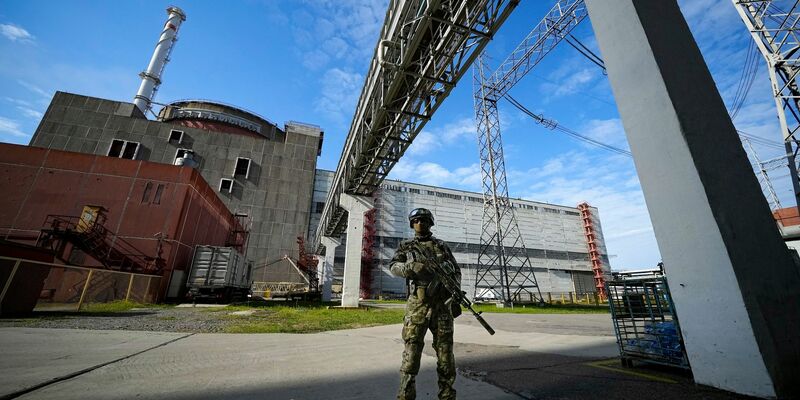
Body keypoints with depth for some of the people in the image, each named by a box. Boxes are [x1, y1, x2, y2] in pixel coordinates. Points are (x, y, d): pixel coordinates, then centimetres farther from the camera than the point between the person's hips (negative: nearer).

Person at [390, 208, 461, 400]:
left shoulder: (442, 246, 14)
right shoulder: (406, 246, 10)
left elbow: (456, 271, 14)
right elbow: (394, 267, -2)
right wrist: (412, 266, -22)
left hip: (442, 304, 2)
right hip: (417, 304, -2)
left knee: (445, 350, 8)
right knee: (412, 351, -1)